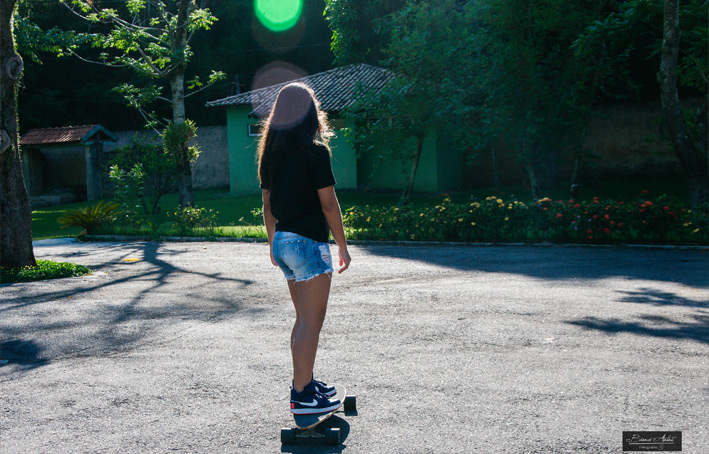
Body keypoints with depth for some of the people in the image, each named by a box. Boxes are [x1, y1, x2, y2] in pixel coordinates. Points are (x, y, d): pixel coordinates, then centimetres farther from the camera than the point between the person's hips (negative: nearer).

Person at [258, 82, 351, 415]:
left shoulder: (271, 153, 9)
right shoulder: (315, 151, -12)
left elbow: (268, 203, 14)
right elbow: (328, 204, -12)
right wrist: (342, 246, -4)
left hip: (283, 241, 8)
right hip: (308, 241, -8)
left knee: (304, 318, 19)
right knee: (311, 322, -2)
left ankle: (303, 382, 29)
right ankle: (303, 396, 1)